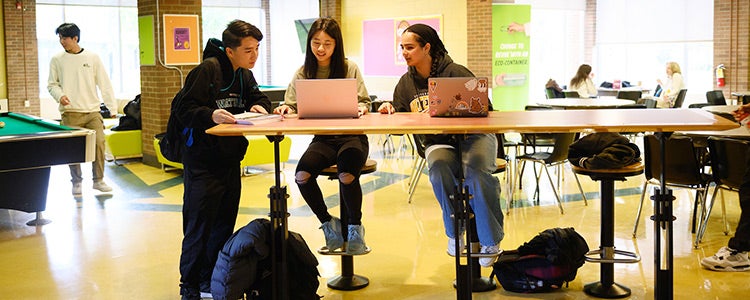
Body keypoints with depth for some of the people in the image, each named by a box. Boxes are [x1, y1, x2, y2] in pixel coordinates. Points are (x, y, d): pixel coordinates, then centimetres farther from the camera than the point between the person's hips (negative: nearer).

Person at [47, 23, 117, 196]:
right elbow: (52, 84, 10)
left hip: (93, 112, 0)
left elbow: (104, 84, 5)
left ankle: (98, 180, 6)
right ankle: (76, 182, 14)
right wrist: (60, 96, -11)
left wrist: (113, 107, 0)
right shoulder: (57, 60, 6)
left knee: (99, 143, -9)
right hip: (70, 113, 0)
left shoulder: (93, 58, 4)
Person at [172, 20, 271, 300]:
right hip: (202, 163, -8)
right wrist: (211, 115, -32)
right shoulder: (207, 69, -15)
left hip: (231, 161, 8)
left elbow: (258, 96, 20)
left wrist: (259, 106, -2)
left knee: (225, 224, 14)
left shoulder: (244, 75, 10)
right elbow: (182, 108, -17)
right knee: (199, 226, -2)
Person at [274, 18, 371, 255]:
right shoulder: (303, 73, 7)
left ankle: (355, 227, -2)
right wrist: (285, 109, -15)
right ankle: (328, 224, 2)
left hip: (351, 135, -2)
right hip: (322, 138, 2)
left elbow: (364, 102, 5)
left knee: (347, 175, -31)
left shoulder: (350, 68, 3)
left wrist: (361, 108, -18)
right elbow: (292, 106, 8)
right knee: (302, 175, -25)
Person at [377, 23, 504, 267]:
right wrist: (389, 111, -11)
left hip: (473, 135, -3)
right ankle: (455, 233, -7)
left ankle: (491, 242, -14)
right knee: (439, 173, -32)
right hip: (438, 142, 3)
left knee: (476, 175, -33)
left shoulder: (454, 72, -7)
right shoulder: (406, 83, 9)